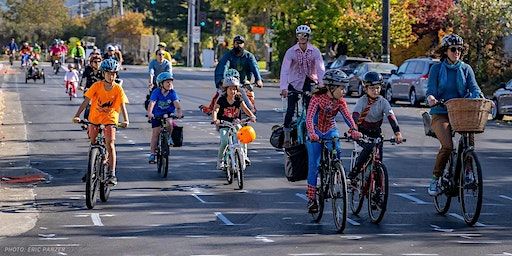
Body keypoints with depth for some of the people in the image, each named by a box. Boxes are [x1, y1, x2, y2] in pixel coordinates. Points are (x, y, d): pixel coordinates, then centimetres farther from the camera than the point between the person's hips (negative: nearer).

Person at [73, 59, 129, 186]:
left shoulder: (118, 89, -11)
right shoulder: (97, 86, -12)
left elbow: (122, 106, -15)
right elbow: (86, 101, -13)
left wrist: (126, 120, -31)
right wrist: (77, 115, -23)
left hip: (110, 118, -2)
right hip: (95, 117, 2)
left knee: (110, 144, -15)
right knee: (93, 144, 11)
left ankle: (112, 174, -15)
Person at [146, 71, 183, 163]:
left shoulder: (172, 93, -11)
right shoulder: (156, 92, -15)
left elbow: (177, 103, -22)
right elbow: (151, 103, -27)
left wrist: (179, 112, -42)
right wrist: (149, 113, -45)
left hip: (168, 114, 1)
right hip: (157, 115, -1)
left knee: (169, 122, -32)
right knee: (155, 132, -6)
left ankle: (169, 137, -3)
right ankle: (152, 154, 2)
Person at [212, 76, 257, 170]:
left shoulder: (239, 100, 1)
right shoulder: (221, 100, -6)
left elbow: (245, 109, -8)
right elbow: (215, 110, -17)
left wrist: (252, 116, -28)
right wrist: (214, 119, -38)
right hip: (223, 125, -2)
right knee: (224, 141, -23)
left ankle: (244, 155, -2)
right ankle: (220, 160, -7)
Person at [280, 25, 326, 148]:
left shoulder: (315, 51, -7)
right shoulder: (291, 52, -9)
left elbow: (321, 68, -13)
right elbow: (284, 70, -16)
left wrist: (321, 84, -28)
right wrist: (283, 88, -27)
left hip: (309, 82, 1)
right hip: (294, 83, -1)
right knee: (290, 110, -7)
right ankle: (287, 138, 0)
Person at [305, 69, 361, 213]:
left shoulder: (340, 101, -11)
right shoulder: (317, 98, -22)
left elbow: (347, 116, -22)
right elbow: (309, 117, -32)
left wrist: (354, 130, -42)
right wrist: (312, 133, -49)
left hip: (331, 131, 3)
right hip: (316, 132, -3)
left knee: (336, 151, -24)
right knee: (314, 166, -6)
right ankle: (311, 199, 1)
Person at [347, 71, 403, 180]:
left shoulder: (383, 102, -11)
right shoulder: (362, 101, -17)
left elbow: (391, 117, -22)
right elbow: (355, 116, -31)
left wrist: (397, 133, -37)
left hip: (375, 132, 3)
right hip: (362, 132, -3)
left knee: (378, 157, -9)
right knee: (369, 147, -30)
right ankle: (354, 173, -17)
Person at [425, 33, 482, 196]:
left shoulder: (466, 69, 11)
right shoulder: (436, 69, 5)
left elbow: (474, 88, 0)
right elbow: (431, 90, -5)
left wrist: (479, 98, -22)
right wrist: (431, 98, -29)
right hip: (440, 114, -2)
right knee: (447, 146, -24)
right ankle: (435, 179, -6)